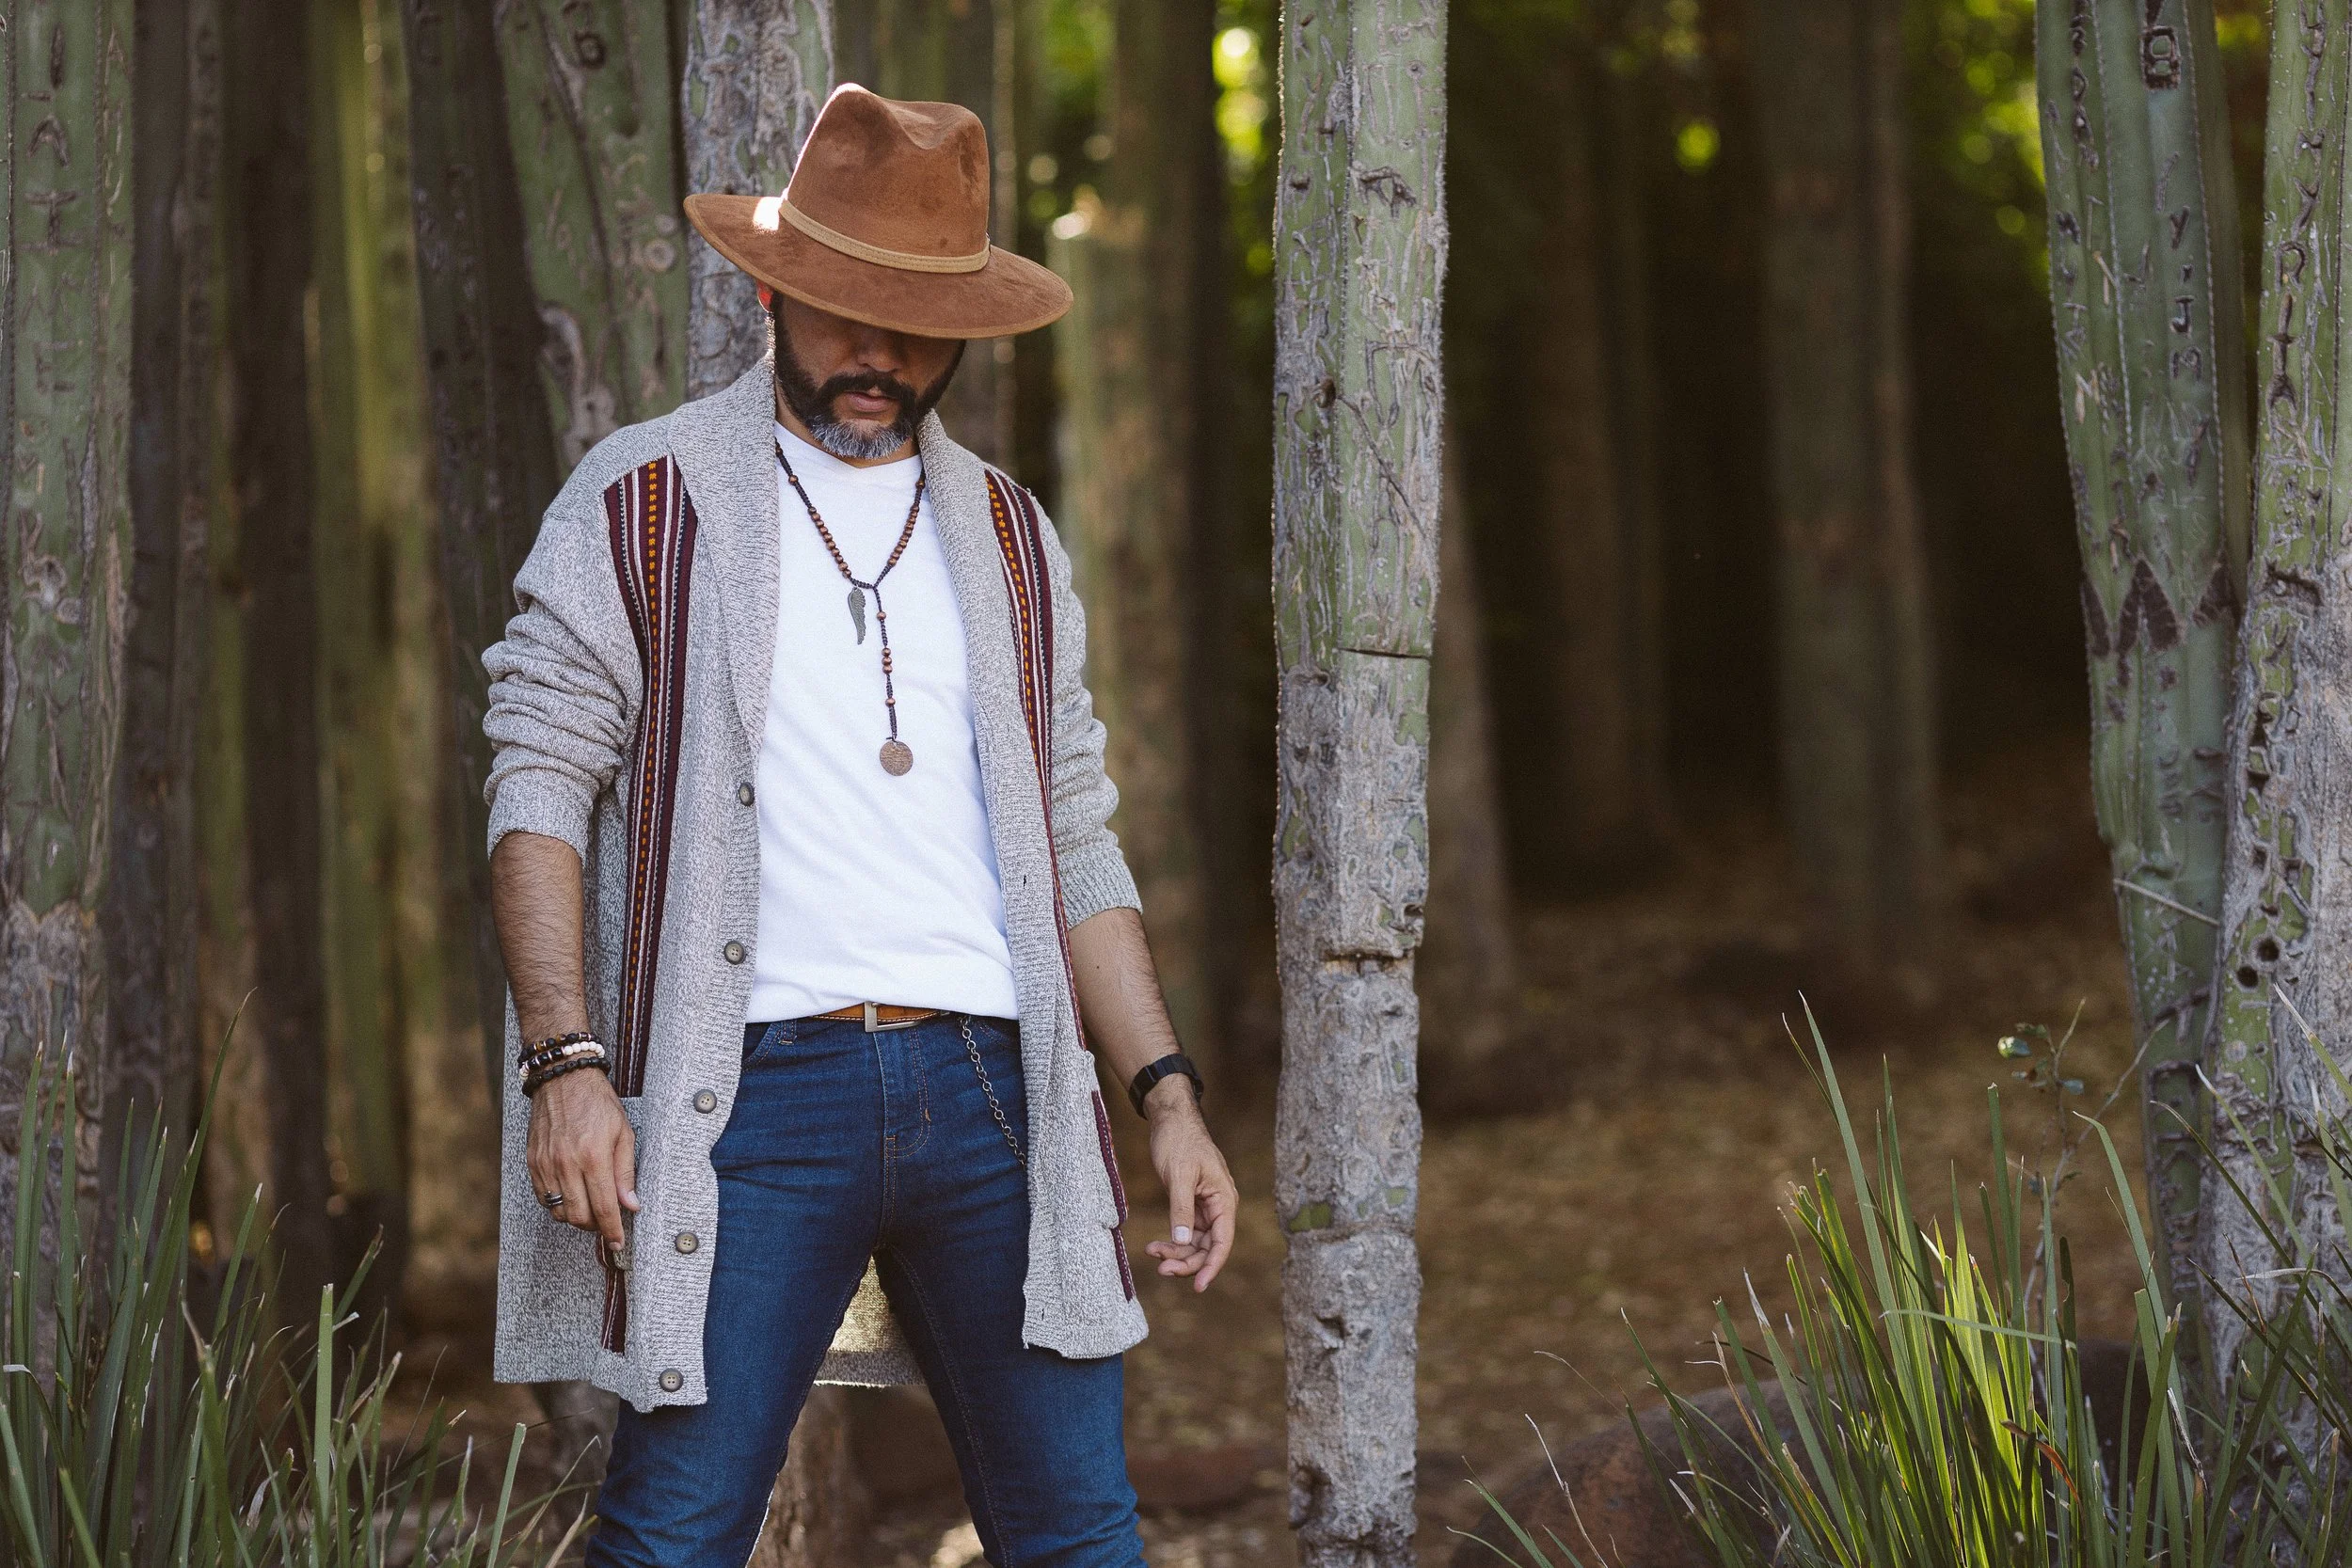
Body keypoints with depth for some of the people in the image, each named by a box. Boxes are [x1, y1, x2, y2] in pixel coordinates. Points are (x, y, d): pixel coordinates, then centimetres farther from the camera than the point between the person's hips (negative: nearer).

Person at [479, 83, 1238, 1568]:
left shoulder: (1010, 539, 18)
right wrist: (565, 1061, -13)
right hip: (756, 1092, -4)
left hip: (991, 1090, 4)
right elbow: (541, 792, -1)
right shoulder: (643, 505, 5)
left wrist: (1171, 1095, 10)